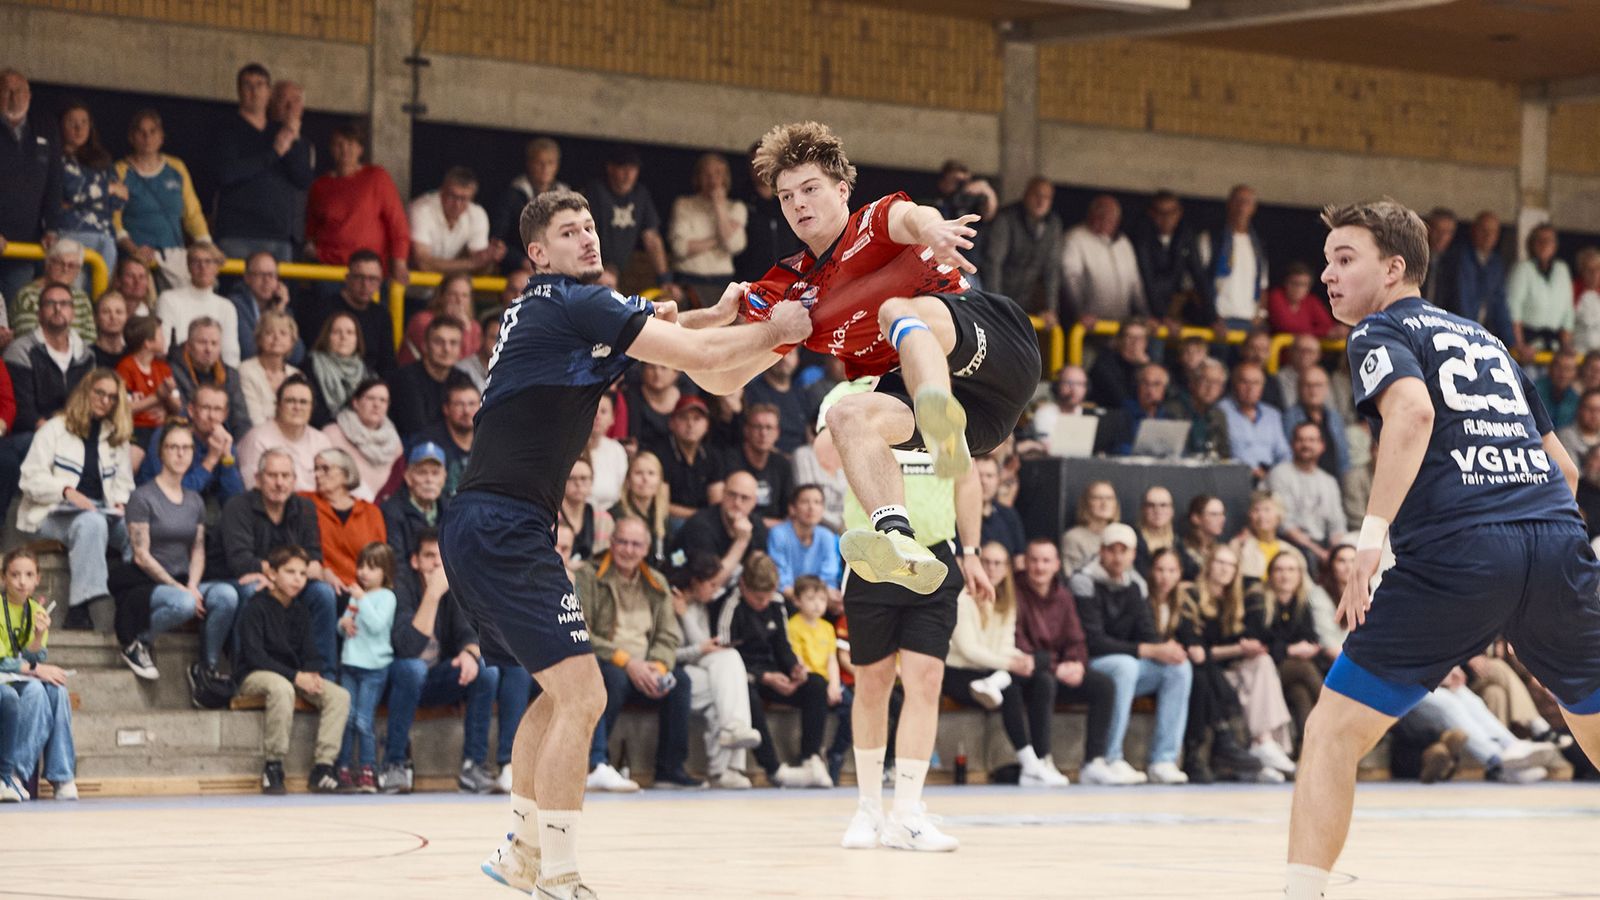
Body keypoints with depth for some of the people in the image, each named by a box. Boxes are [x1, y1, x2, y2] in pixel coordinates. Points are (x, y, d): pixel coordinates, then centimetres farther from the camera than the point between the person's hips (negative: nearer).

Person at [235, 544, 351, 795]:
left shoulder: (300, 613, 14)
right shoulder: (256, 608, -8)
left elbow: (311, 654, 10)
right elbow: (254, 655, -17)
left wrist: (312, 675, -15)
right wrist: (295, 677, -24)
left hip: (297, 677, 7)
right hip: (255, 677, -7)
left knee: (340, 695, -16)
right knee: (282, 688, -41)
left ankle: (323, 765, -18)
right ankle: (273, 766, -31)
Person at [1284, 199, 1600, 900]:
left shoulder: (1381, 333, 9)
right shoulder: (1486, 340, 28)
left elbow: (1413, 410, -14)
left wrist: (1372, 532, -20)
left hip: (1455, 554, -6)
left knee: (1332, 733, 2)